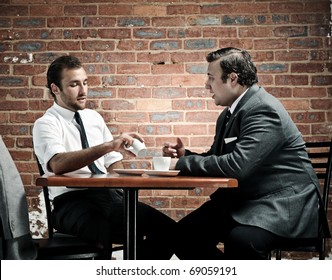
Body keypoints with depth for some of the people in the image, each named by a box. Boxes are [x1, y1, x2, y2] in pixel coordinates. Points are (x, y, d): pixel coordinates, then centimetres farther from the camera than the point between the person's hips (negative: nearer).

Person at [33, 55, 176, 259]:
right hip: (72, 201, -6)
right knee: (100, 231, -40)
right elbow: (58, 164, -24)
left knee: (167, 230, -16)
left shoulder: (94, 118, 17)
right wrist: (108, 146, -33)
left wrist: (124, 196, -3)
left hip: (109, 195, 6)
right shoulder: (46, 124, -3)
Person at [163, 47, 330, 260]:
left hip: (282, 203, -9)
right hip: (243, 199, 9)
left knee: (241, 240, -36)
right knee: (184, 233, -2)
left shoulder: (264, 110, -18)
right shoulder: (230, 113, 11)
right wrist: (185, 155, -2)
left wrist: (183, 162, -16)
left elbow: (236, 165, -28)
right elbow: (221, 161, 16)